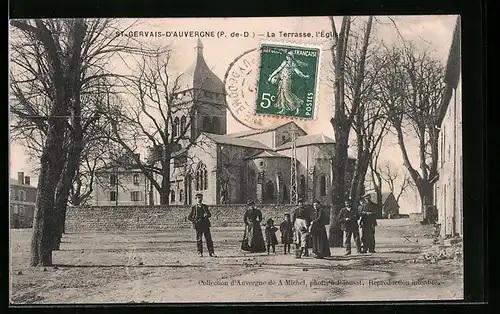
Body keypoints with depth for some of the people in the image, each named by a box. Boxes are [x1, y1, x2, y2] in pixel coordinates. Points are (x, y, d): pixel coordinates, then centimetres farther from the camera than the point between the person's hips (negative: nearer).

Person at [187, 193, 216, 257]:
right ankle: (200, 252, 12)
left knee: (209, 239, -2)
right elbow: (189, 217, 5)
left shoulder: (205, 206, 14)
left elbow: (209, 214, 11)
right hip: (198, 226, -2)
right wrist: (195, 221, -9)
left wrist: (207, 215, -12)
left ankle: (211, 253, -2)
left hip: (206, 225, 2)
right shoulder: (194, 208, 6)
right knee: (199, 240, 1)